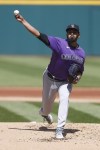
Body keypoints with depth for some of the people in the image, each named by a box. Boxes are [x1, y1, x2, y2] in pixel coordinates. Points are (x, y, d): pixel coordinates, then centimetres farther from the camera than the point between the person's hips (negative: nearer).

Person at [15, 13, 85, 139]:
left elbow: (80, 70, 12)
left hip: (66, 82, 2)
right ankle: (44, 112, 51)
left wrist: (78, 77, -13)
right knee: (46, 107, 11)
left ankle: (60, 129, -25)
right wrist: (23, 21, -31)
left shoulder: (81, 53, -5)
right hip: (50, 80, -2)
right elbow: (38, 34, -25)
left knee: (64, 99, -26)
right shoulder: (59, 43, -19)